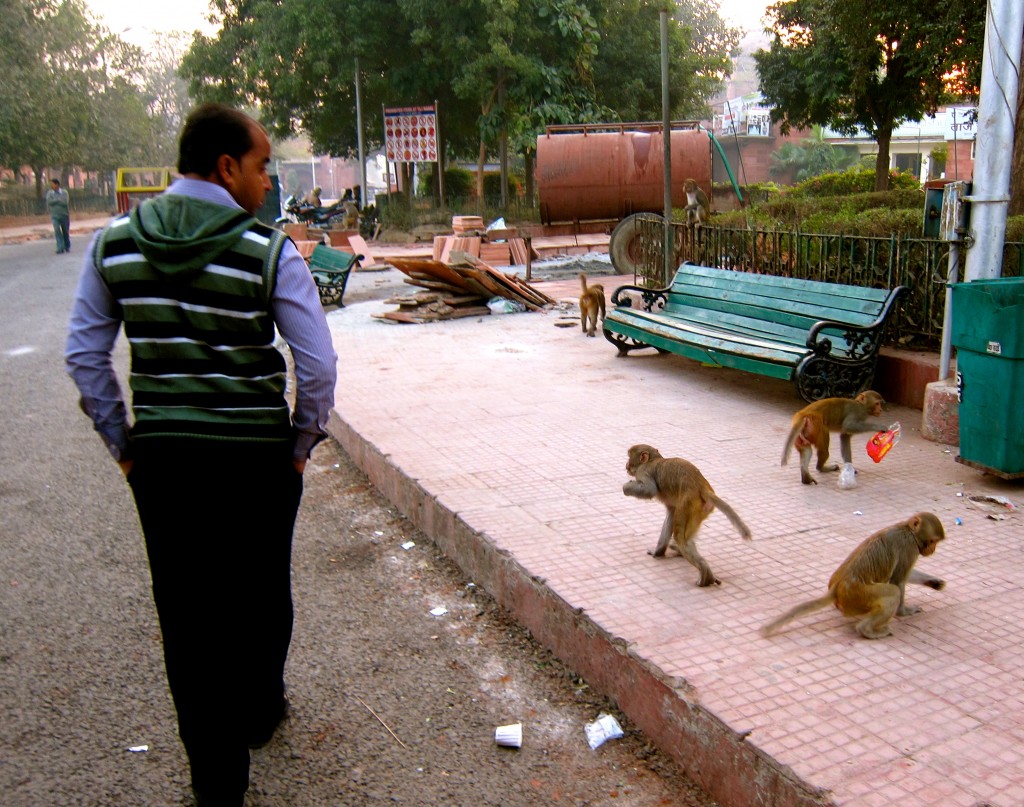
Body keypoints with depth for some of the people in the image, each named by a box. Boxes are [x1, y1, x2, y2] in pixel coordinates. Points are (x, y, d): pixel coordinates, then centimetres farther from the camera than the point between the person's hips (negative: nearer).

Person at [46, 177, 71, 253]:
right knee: (57, 231, -14)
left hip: (64, 215, 0)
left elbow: (65, 202, -13)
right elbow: (49, 202, -9)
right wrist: (59, 200, -8)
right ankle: (60, 248, -16)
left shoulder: (64, 192, 0)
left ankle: (67, 247, 23)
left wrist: (55, 201, -8)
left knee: (66, 231, 7)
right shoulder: (49, 193, 6)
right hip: (54, 216, 0)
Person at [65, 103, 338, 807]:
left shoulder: (114, 244, 0)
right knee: (259, 595, 21)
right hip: (257, 455, -2)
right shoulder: (269, 252, -12)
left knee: (186, 610, 12)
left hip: (160, 457, 3)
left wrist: (123, 442, 12)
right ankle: (258, 714, 44)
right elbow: (318, 365, -14)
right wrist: (302, 445, 1)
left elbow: (85, 355, 4)